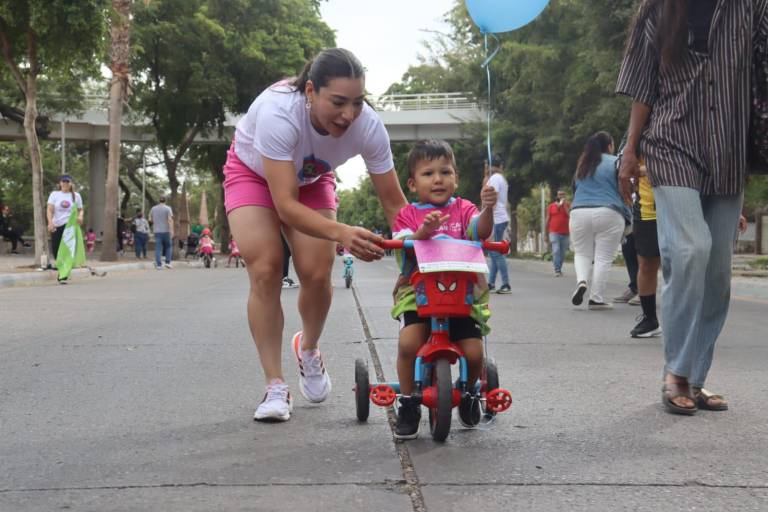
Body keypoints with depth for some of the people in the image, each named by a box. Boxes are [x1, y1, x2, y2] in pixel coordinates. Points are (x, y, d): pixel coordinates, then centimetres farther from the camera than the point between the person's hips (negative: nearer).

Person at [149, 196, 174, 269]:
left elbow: (150, 220, 12)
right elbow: (170, 219, -13)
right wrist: (171, 230, -16)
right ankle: (167, 262, 4)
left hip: (157, 231, 3)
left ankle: (158, 264, -4)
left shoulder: (153, 208, 8)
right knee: (168, 246, 12)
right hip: (166, 231, -3)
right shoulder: (167, 208, -4)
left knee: (158, 248, 1)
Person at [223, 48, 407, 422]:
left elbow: (394, 203, -22)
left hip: (311, 179, 3)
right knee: (265, 272, -18)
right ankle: (275, 387, -8)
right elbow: (285, 205, -44)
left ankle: (308, 350, 22)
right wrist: (342, 233, -59)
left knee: (317, 274, -11)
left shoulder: (368, 125, -32)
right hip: (253, 172, -2)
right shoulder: (278, 113, -42)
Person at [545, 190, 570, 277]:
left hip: (565, 233, 2)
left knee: (562, 253, 8)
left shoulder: (568, 205, 7)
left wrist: (564, 204, -11)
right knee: (556, 251, -15)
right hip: (554, 233, -2)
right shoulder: (551, 206, 7)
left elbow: (570, 216, -10)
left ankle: (559, 269, 23)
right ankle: (557, 270, -17)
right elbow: (547, 220, 10)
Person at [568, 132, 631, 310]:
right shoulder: (615, 162, 2)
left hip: (579, 213, 4)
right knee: (603, 258, 1)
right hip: (608, 214, -4)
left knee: (582, 253, 15)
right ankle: (596, 299, 0)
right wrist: (628, 216, 9)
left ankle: (581, 280, -12)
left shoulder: (582, 165, 17)